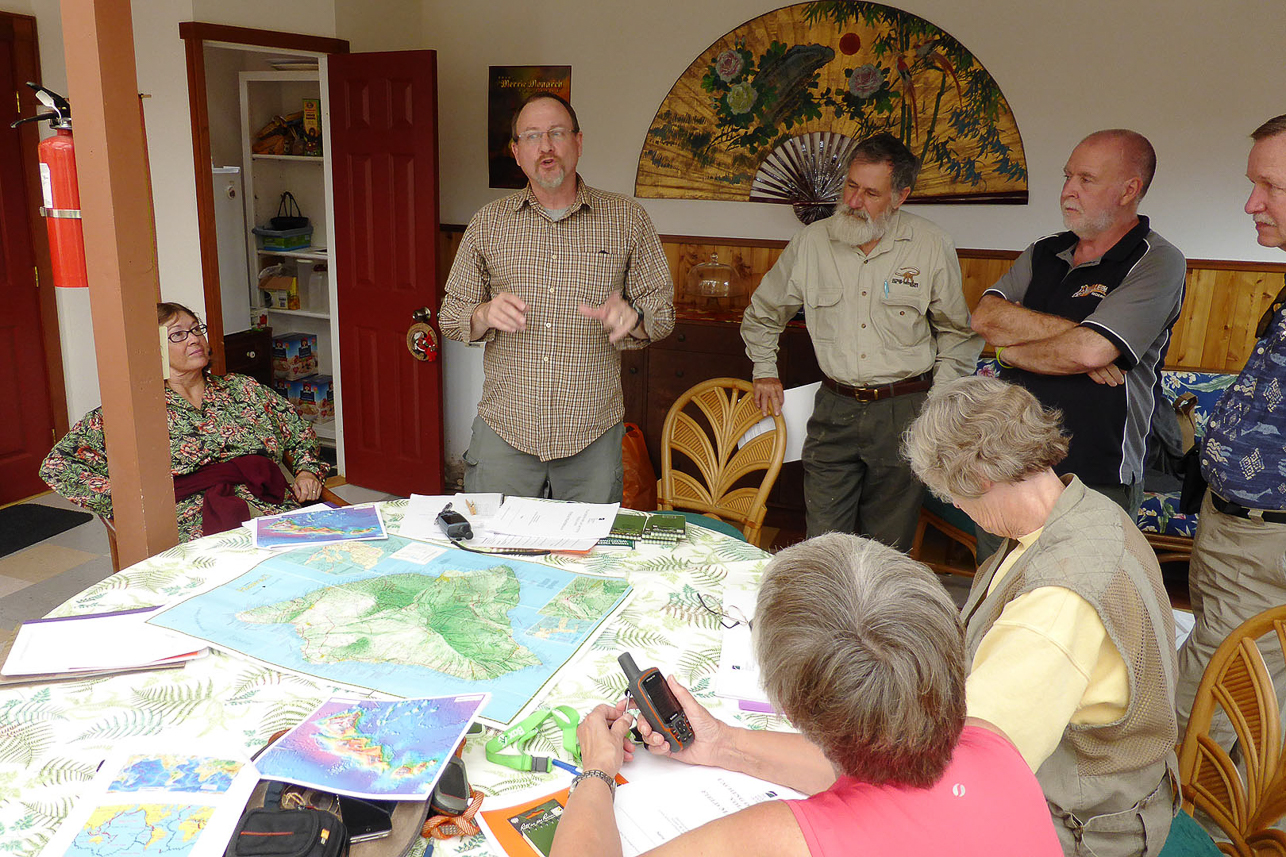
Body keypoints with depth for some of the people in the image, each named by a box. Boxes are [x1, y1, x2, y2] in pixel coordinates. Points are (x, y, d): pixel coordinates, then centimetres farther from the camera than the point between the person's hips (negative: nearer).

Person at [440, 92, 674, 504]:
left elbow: (662, 309, 4)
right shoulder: (488, 223, 7)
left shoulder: (628, 219, 3)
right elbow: (451, 314, 9)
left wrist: (631, 318, -19)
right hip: (504, 428, 1)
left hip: (593, 436, -1)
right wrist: (485, 315, -13)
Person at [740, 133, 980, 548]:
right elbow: (762, 314, 19)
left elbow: (957, 331, 11)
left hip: (905, 411, -1)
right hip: (835, 409, 1)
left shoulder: (932, 245, -1)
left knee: (887, 547, 7)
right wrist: (765, 370, 12)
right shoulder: (812, 242, 2)